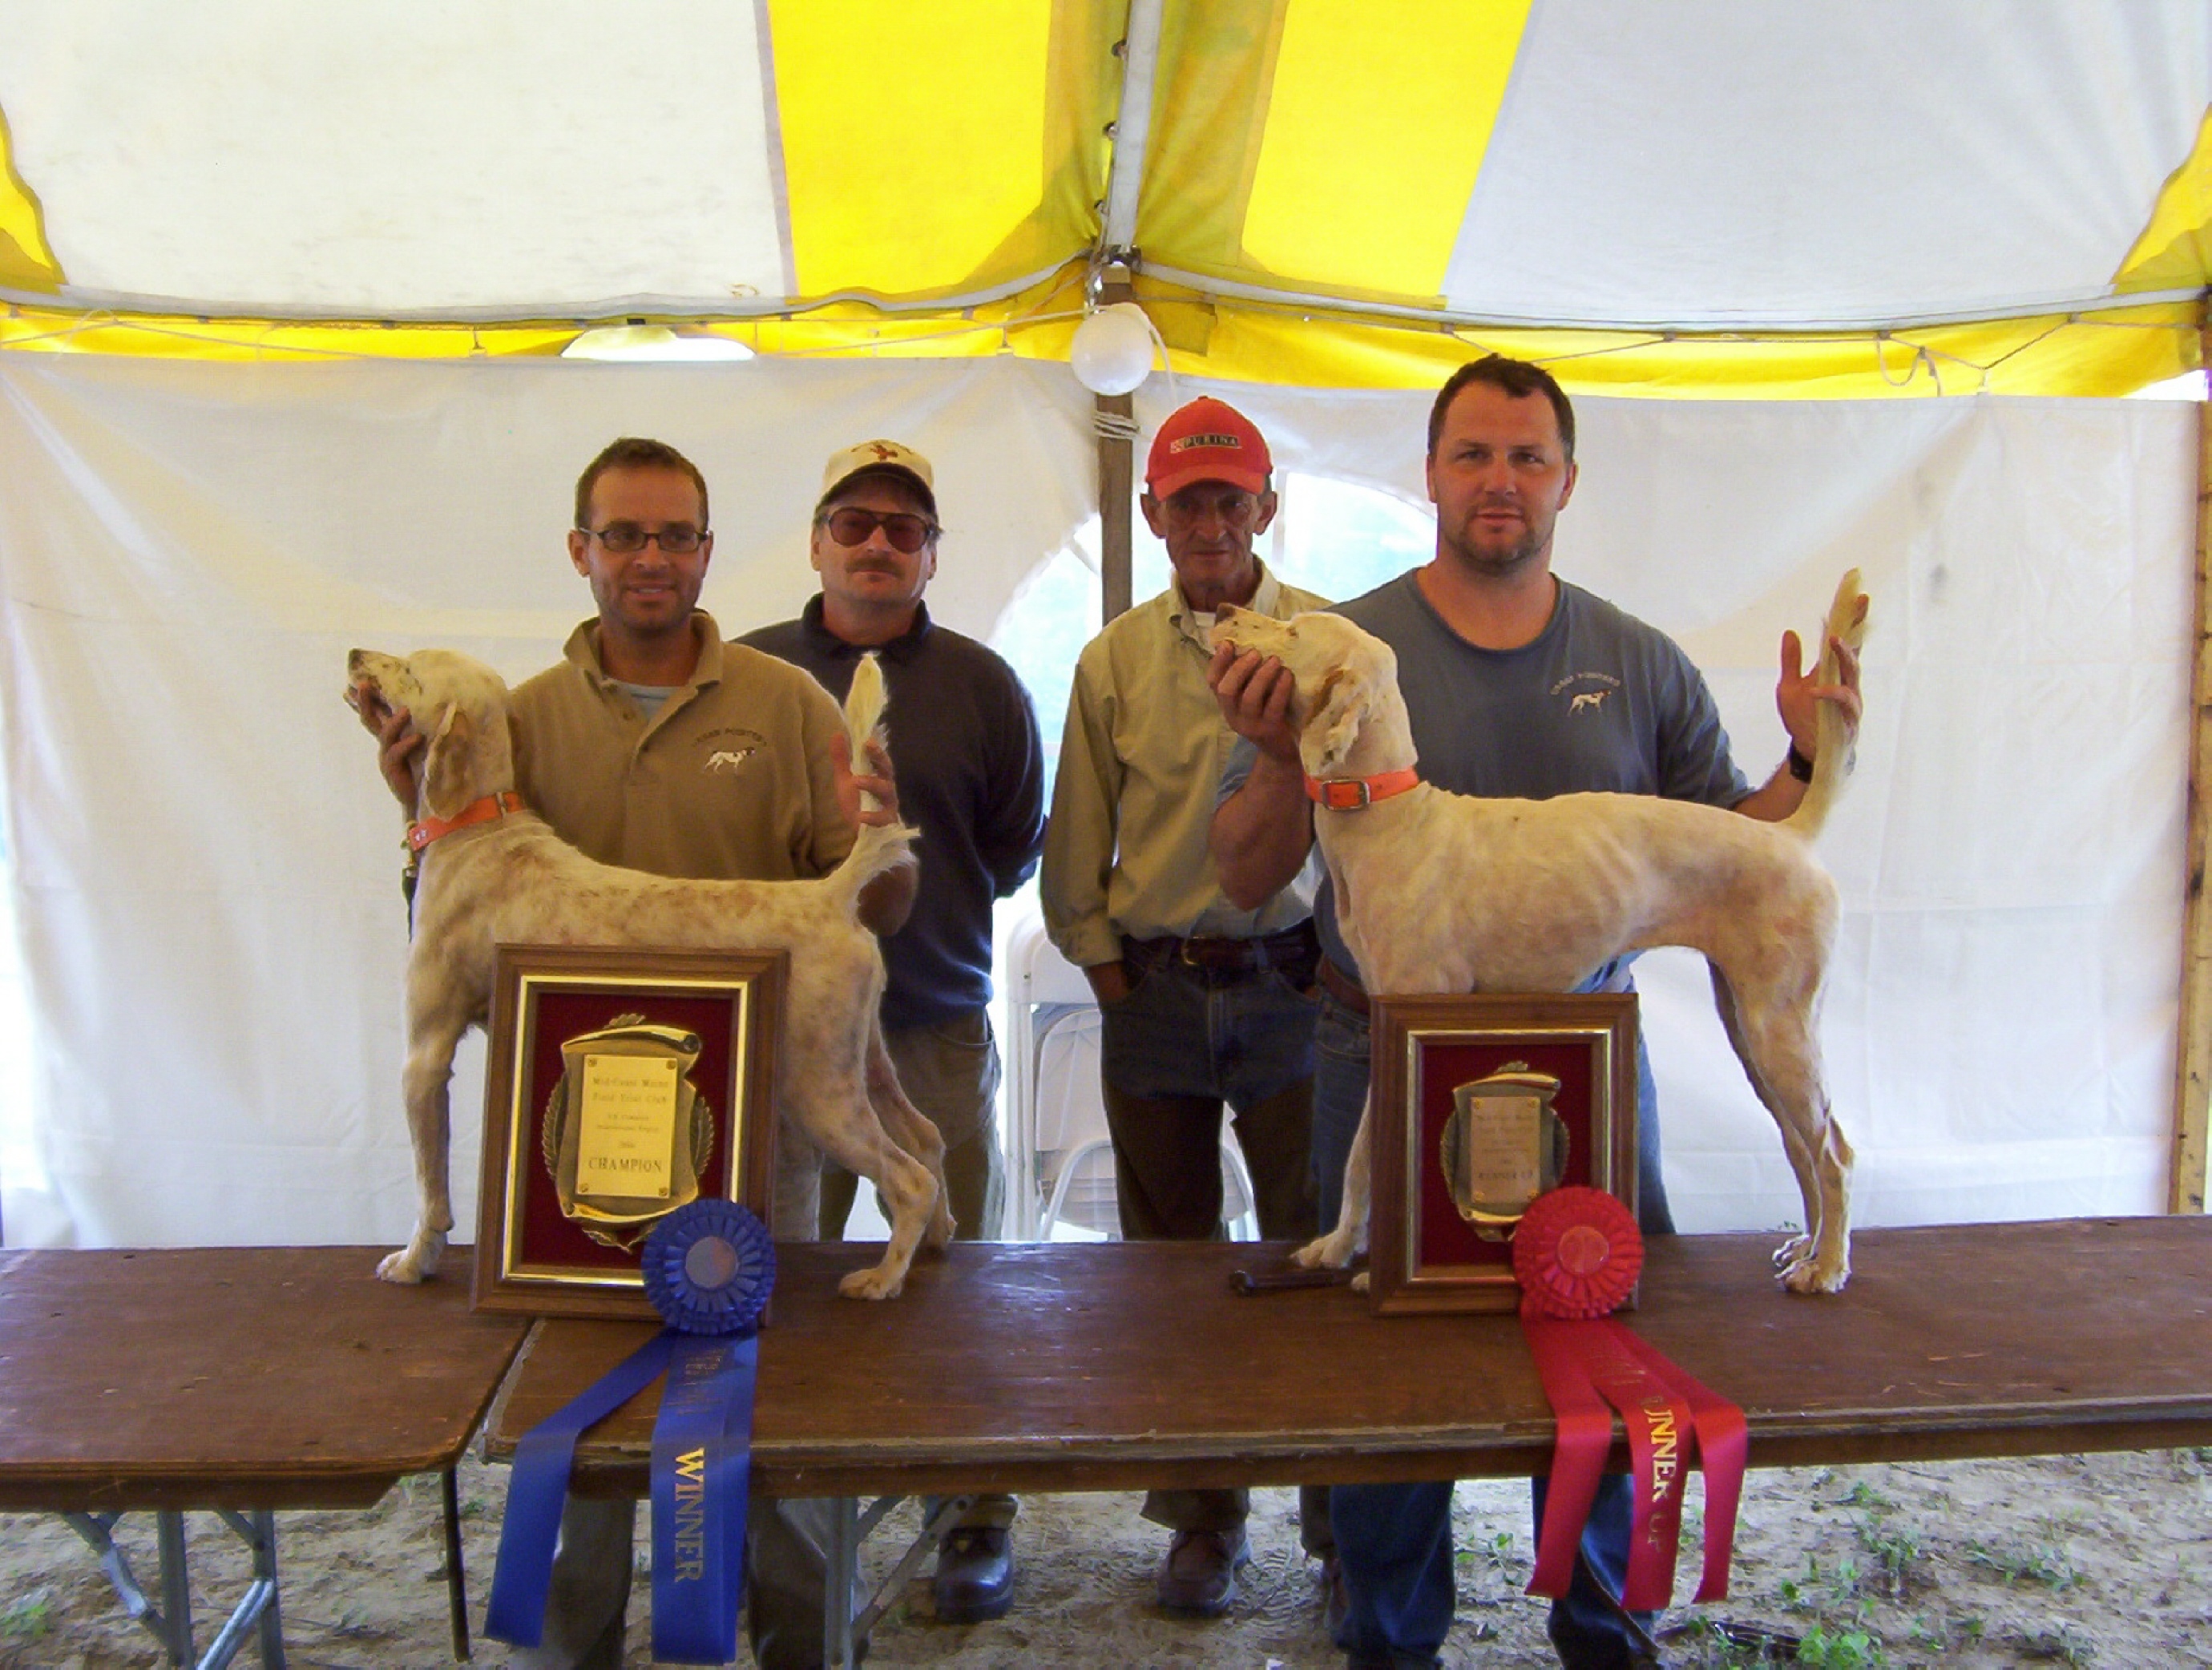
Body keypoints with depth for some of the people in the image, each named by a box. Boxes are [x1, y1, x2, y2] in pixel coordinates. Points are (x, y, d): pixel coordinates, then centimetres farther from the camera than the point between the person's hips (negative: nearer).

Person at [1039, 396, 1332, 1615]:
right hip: (1152, 989, 2)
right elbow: (1076, 841, 9)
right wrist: (1105, 964, 4)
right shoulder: (1114, 661, 7)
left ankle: (1343, 1514, 21)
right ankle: (1202, 1517, 27)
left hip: (1289, 979, -2)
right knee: (1171, 1255, 10)